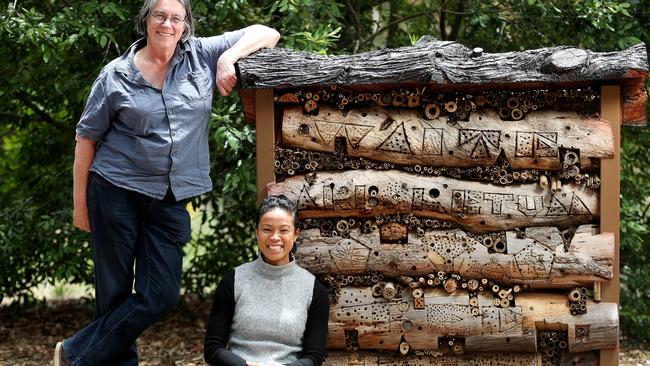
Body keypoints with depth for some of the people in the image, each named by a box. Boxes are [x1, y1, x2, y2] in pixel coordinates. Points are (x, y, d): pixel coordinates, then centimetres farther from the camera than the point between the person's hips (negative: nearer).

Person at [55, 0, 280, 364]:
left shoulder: (202, 56, 4)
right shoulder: (117, 74, -1)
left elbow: (266, 33, 6)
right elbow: (87, 138, 4)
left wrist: (229, 57, -12)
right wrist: (80, 202, 2)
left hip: (172, 201, 2)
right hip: (117, 193, -2)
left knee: (161, 296, -3)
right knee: (114, 292, 1)